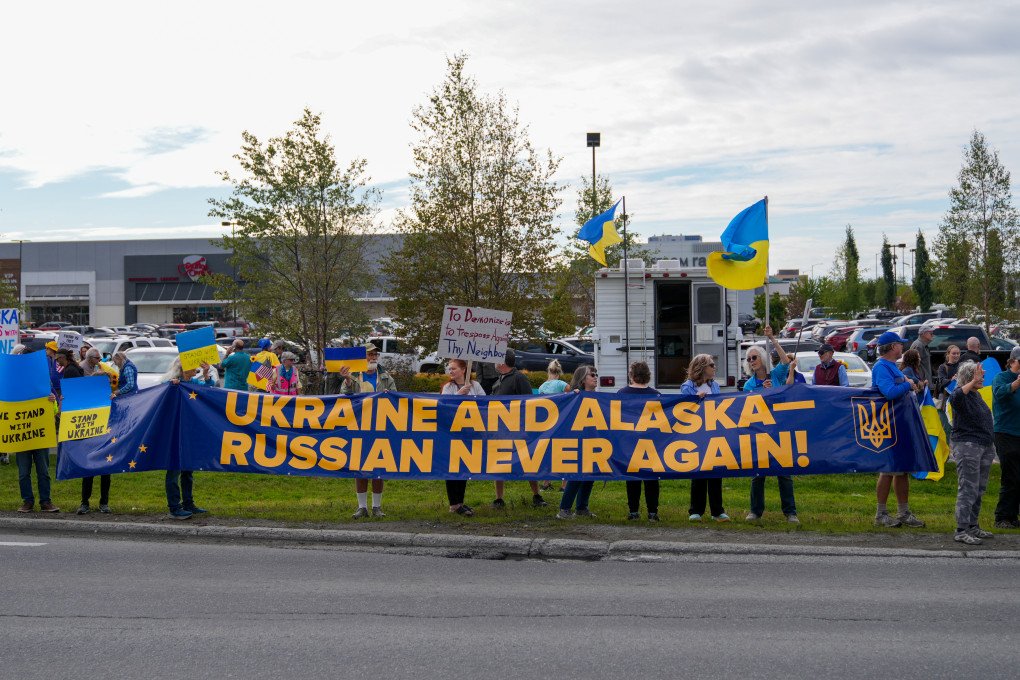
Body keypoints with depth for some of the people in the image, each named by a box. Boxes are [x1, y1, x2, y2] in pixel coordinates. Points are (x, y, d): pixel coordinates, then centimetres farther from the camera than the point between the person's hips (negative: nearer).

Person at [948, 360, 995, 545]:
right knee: (968, 490, -11)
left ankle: (973, 527, 21)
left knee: (979, 489, 13)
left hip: (985, 446, 9)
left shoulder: (977, 395, 16)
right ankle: (961, 531, -10)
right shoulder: (961, 395, -12)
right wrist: (973, 382, -38)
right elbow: (954, 398, -38)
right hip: (967, 446, -9)